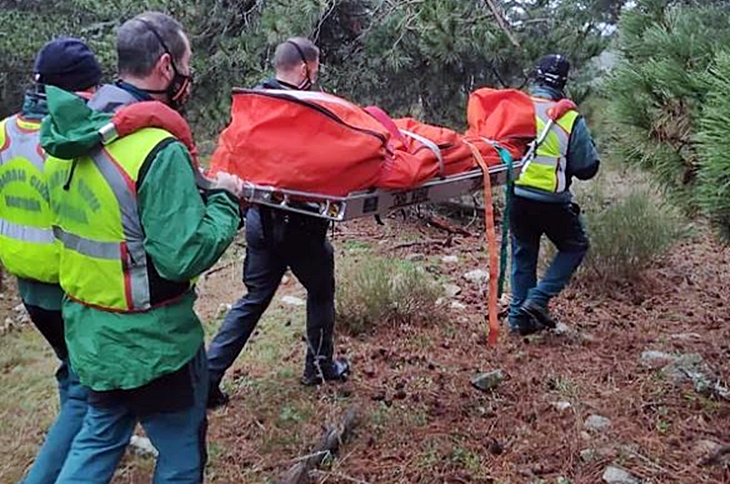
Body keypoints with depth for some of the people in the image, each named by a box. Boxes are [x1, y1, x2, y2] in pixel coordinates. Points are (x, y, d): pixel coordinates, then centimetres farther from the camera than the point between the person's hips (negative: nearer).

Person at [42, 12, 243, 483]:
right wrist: (225, 201, -12)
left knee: (99, 438, 27)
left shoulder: (72, 138, 1)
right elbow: (185, 257, -28)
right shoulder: (159, 151, -26)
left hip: (89, 333, 8)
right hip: (152, 343, -8)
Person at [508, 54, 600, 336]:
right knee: (575, 246, 18)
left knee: (523, 254, 18)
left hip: (516, 195, 4)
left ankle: (519, 315, 22)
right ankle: (538, 299, 6)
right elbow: (587, 169, -3)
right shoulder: (571, 120, -9)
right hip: (551, 200, -4)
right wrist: (589, 145, 15)